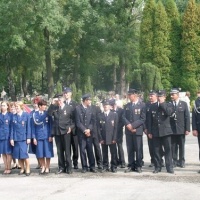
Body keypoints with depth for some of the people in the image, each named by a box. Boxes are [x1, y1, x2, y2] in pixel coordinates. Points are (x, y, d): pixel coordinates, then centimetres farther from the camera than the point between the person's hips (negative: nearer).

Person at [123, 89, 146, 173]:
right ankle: (131, 166, 11)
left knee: (138, 149, -1)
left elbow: (143, 118, -6)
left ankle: (138, 166, 7)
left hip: (137, 130, -4)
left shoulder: (142, 105, -1)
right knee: (130, 149, 5)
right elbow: (124, 117, 9)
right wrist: (128, 124, -10)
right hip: (128, 130, 4)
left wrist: (133, 126, -13)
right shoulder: (127, 106, 15)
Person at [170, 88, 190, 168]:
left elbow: (187, 117, 0)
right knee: (173, 146, 2)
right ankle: (174, 161, 9)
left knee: (181, 146, 7)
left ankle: (181, 161, 15)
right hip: (172, 129, 0)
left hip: (181, 129, 0)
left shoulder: (184, 104, 3)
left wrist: (187, 129, -5)